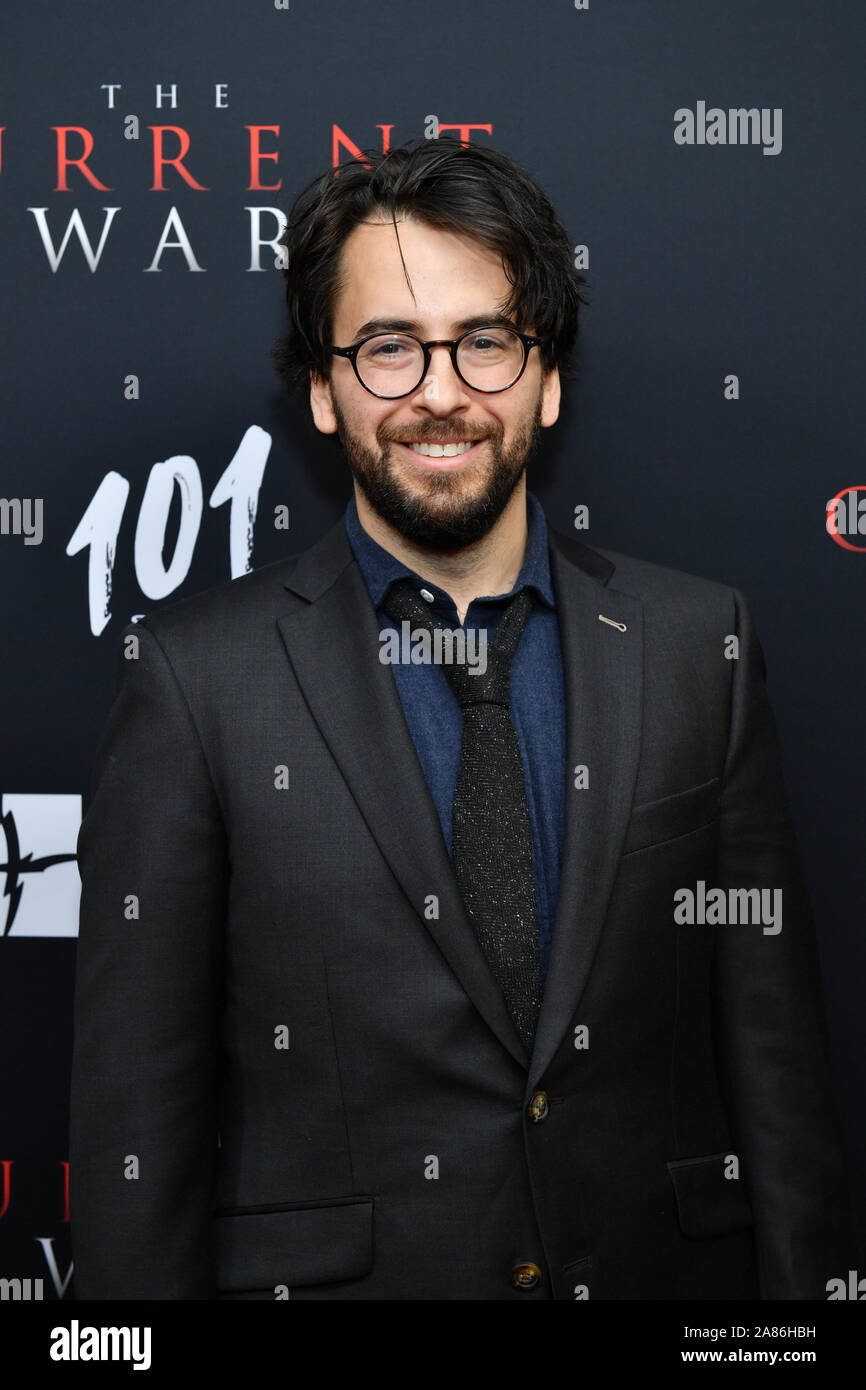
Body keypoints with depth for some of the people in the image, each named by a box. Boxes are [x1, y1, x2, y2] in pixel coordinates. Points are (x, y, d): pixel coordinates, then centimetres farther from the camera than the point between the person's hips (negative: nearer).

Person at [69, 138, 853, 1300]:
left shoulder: (701, 643, -2)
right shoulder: (196, 675, -9)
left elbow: (772, 1034, 1)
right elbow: (136, 1106, -7)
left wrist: (801, 1280, -1)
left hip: (664, 1261, 3)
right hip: (325, 1268, -2)